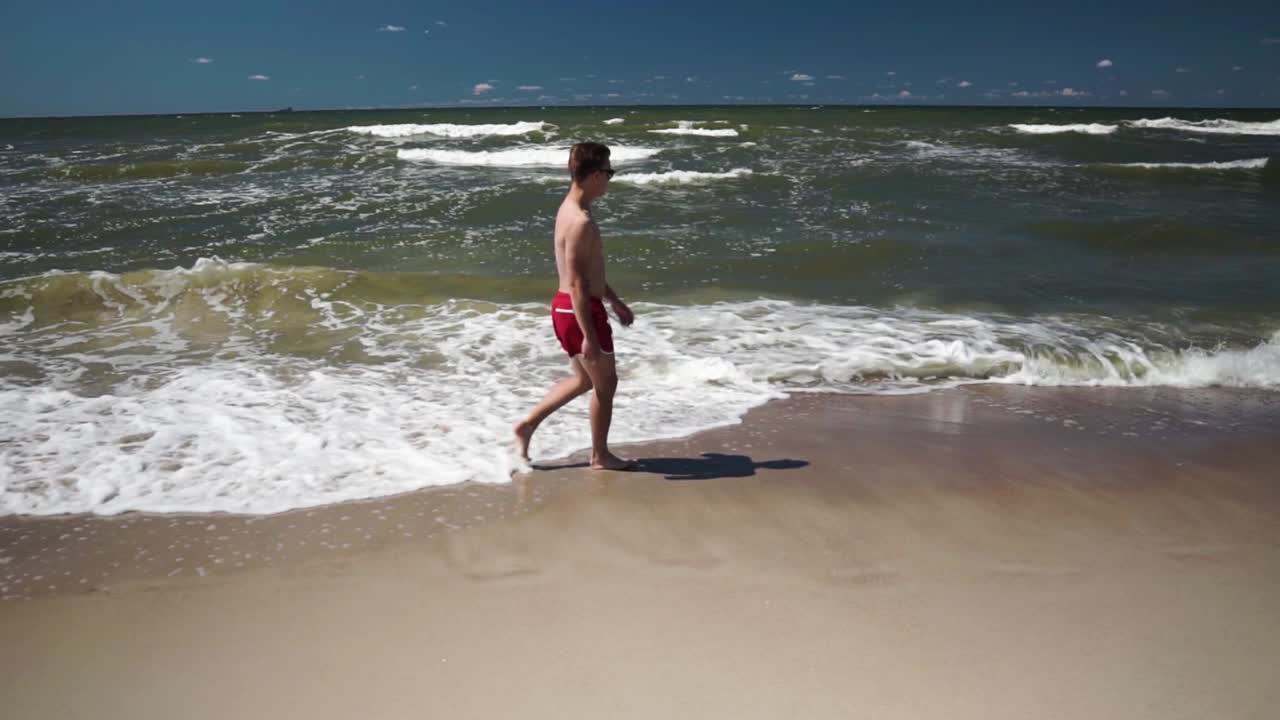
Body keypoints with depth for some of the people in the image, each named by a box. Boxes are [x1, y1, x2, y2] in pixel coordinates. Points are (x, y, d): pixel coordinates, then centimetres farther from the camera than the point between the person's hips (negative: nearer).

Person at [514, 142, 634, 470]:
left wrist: (615, 301, 26)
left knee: (584, 379, 23)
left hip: (566, 308, 10)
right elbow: (576, 284, -25)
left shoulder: (570, 209, 10)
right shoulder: (581, 221, -23)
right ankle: (600, 455, 22)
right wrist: (589, 337, -24)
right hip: (580, 311, -10)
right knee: (606, 383, 8)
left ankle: (527, 424, 25)